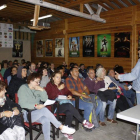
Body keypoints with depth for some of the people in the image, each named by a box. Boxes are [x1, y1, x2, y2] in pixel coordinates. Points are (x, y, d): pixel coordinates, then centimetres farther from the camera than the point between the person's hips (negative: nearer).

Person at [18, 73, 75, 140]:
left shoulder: (37, 89, 12)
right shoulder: (23, 88, -5)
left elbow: (45, 99, 6)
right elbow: (22, 104, -16)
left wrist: (42, 90, -9)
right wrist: (35, 106, -25)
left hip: (37, 113, 6)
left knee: (46, 120, -28)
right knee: (44, 110, -31)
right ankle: (62, 127, -24)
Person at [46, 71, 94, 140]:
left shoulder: (61, 84, 23)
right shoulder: (49, 85, 4)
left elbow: (68, 92, 24)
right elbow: (50, 96, -11)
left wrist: (69, 95, 1)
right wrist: (59, 89, -17)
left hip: (64, 103, 5)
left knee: (70, 113, -28)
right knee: (69, 105, -31)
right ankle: (83, 121, -22)